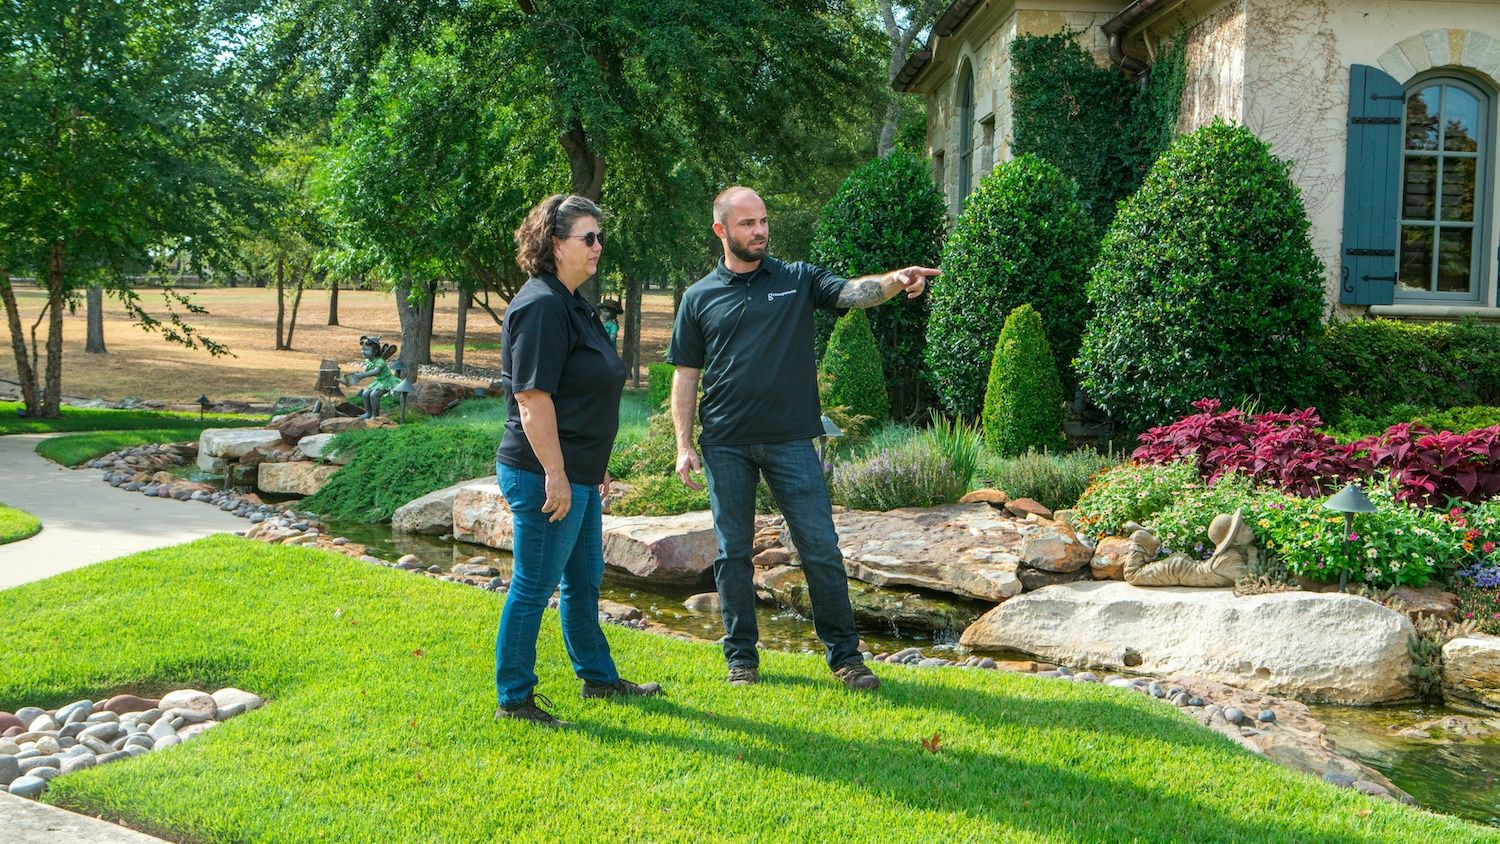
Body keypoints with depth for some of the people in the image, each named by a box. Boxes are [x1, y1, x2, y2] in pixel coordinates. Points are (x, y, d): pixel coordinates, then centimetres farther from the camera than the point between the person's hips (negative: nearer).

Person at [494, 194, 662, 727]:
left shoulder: (572, 304, 15)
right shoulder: (541, 306, -17)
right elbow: (532, 397, -22)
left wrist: (595, 467, 24)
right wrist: (555, 475, -24)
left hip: (577, 474, 10)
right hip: (546, 476, -10)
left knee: (584, 580, 21)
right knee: (534, 587, 1)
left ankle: (598, 678, 36)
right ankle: (514, 699, 13)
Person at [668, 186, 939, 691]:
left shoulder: (798, 281, 6)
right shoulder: (700, 298, 7)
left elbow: (854, 293, -11)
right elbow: (686, 375, 8)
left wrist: (895, 281, -32)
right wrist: (684, 444, 0)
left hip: (790, 441, 0)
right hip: (726, 445, 1)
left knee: (821, 548, -1)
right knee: (733, 553, 8)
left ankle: (845, 655, 11)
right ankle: (741, 658, 21)